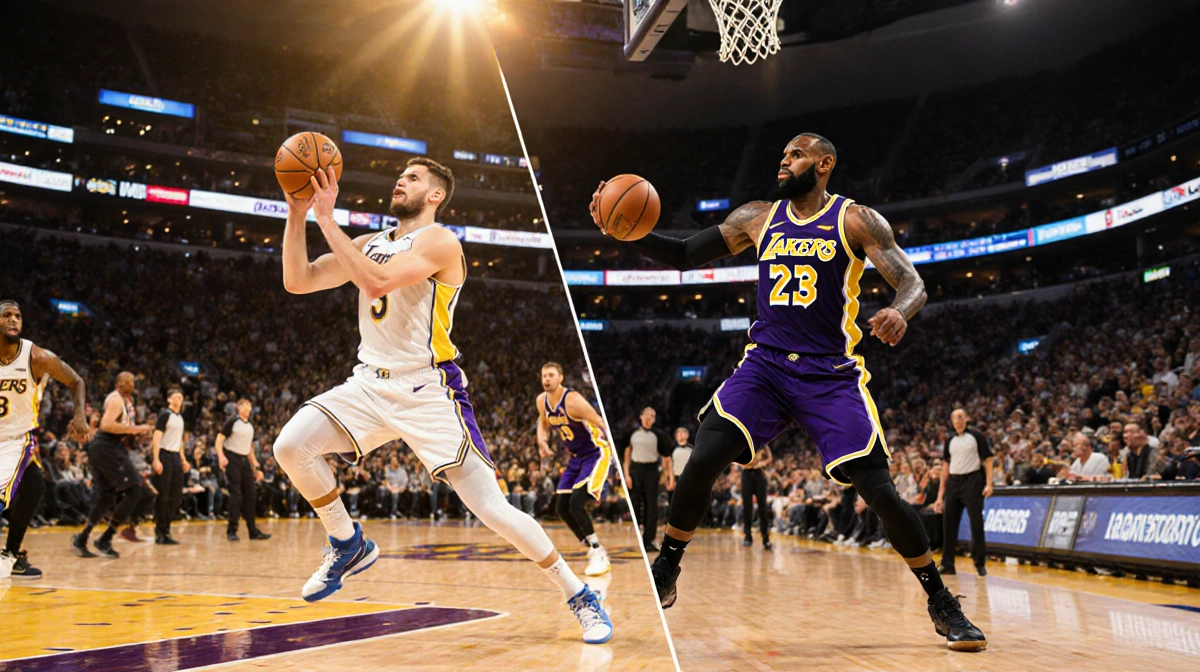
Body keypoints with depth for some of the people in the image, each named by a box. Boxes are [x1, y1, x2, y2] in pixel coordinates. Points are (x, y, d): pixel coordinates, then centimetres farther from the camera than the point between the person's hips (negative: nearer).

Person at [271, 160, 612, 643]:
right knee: (290, 446, -13)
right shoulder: (369, 244, 12)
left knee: (494, 509, -10)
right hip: (370, 385, 7)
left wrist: (327, 219, -21)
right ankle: (350, 544, 11)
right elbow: (297, 281, 7)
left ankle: (580, 597, 8)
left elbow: (377, 282, -26)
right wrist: (297, 213, -2)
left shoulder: (439, 241, -10)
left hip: (429, 393, -6)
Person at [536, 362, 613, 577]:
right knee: (563, 508, 5)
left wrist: (614, 456, -28)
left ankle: (597, 553, -8)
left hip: (596, 454, -8)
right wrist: (542, 441, -2)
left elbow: (602, 425, -22)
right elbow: (543, 422, 18)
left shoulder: (573, 400, -25)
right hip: (576, 457, 8)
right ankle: (595, 550, 20)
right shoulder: (542, 401, -3)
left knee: (576, 502, -22)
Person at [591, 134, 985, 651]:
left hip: (832, 375, -2)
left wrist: (899, 312, -34)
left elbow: (913, 283, -9)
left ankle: (942, 605, 13)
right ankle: (663, 574, 4)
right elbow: (684, 255, 10)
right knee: (702, 460, -16)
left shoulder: (856, 220, -2)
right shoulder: (756, 218, 9)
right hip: (766, 364, 3)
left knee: (879, 492, -9)